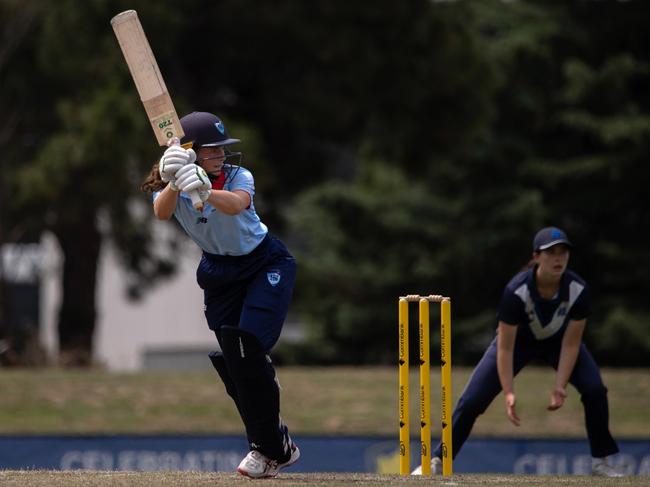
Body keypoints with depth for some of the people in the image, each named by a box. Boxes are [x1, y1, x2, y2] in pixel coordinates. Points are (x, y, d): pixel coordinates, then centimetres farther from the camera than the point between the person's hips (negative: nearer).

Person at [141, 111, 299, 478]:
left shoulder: (238, 176, -22)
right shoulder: (170, 188, -14)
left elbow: (236, 204, -46)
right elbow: (162, 213, -38)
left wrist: (204, 190, -67)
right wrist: (174, 184, -60)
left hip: (267, 265, -4)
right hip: (219, 272, 4)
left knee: (247, 348, -21)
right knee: (228, 363, 0)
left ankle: (269, 449, -10)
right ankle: (279, 447, 17)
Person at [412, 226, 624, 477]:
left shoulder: (578, 290, -30)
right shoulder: (516, 291, -36)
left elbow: (571, 343, -21)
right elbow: (505, 348, -30)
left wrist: (559, 387, -29)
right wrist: (509, 393, -37)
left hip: (557, 340, 2)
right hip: (519, 339, -2)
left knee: (594, 388, -19)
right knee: (472, 399, -13)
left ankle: (602, 461, -2)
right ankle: (438, 461, 0)